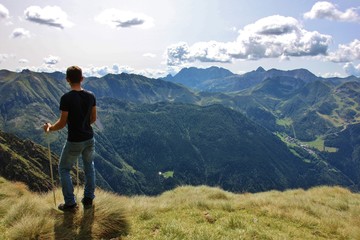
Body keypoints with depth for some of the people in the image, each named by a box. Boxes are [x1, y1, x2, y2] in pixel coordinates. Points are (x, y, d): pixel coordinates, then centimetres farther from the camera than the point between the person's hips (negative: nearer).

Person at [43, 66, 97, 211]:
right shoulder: (90, 96, -3)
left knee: (64, 169, 16)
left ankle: (70, 203, 20)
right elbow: (93, 119, 6)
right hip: (89, 139, 5)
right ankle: (88, 199, 29)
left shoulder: (66, 98, -18)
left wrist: (49, 128, 6)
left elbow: (62, 123, -13)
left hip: (74, 141, -5)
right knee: (89, 167, 24)